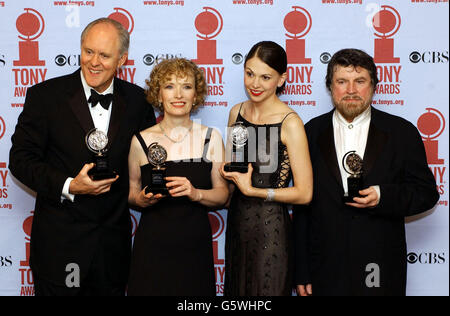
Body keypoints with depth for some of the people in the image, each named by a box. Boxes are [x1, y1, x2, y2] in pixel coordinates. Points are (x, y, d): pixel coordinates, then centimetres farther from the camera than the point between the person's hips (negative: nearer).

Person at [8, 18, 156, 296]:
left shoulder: (137, 100, 1)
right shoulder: (45, 95, -7)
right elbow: (21, 159, -7)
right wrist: (68, 186, -20)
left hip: (114, 242, 3)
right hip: (60, 242, -2)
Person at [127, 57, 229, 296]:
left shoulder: (211, 138, 1)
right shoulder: (141, 141, -1)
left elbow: (223, 194, 3)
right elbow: (131, 193, 8)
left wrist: (196, 193, -15)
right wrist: (142, 199, -13)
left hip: (195, 247, 1)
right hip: (152, 247, -1)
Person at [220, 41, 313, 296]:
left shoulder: (290, 123, -15)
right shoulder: (237, 112, 5)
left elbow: (304, 193, -15)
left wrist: (251, 190, -15)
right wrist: (228, 171, -1)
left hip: (271, 229, -6)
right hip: (237, 223, 6)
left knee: (267, 289, 3)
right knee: (236, 290, 15)